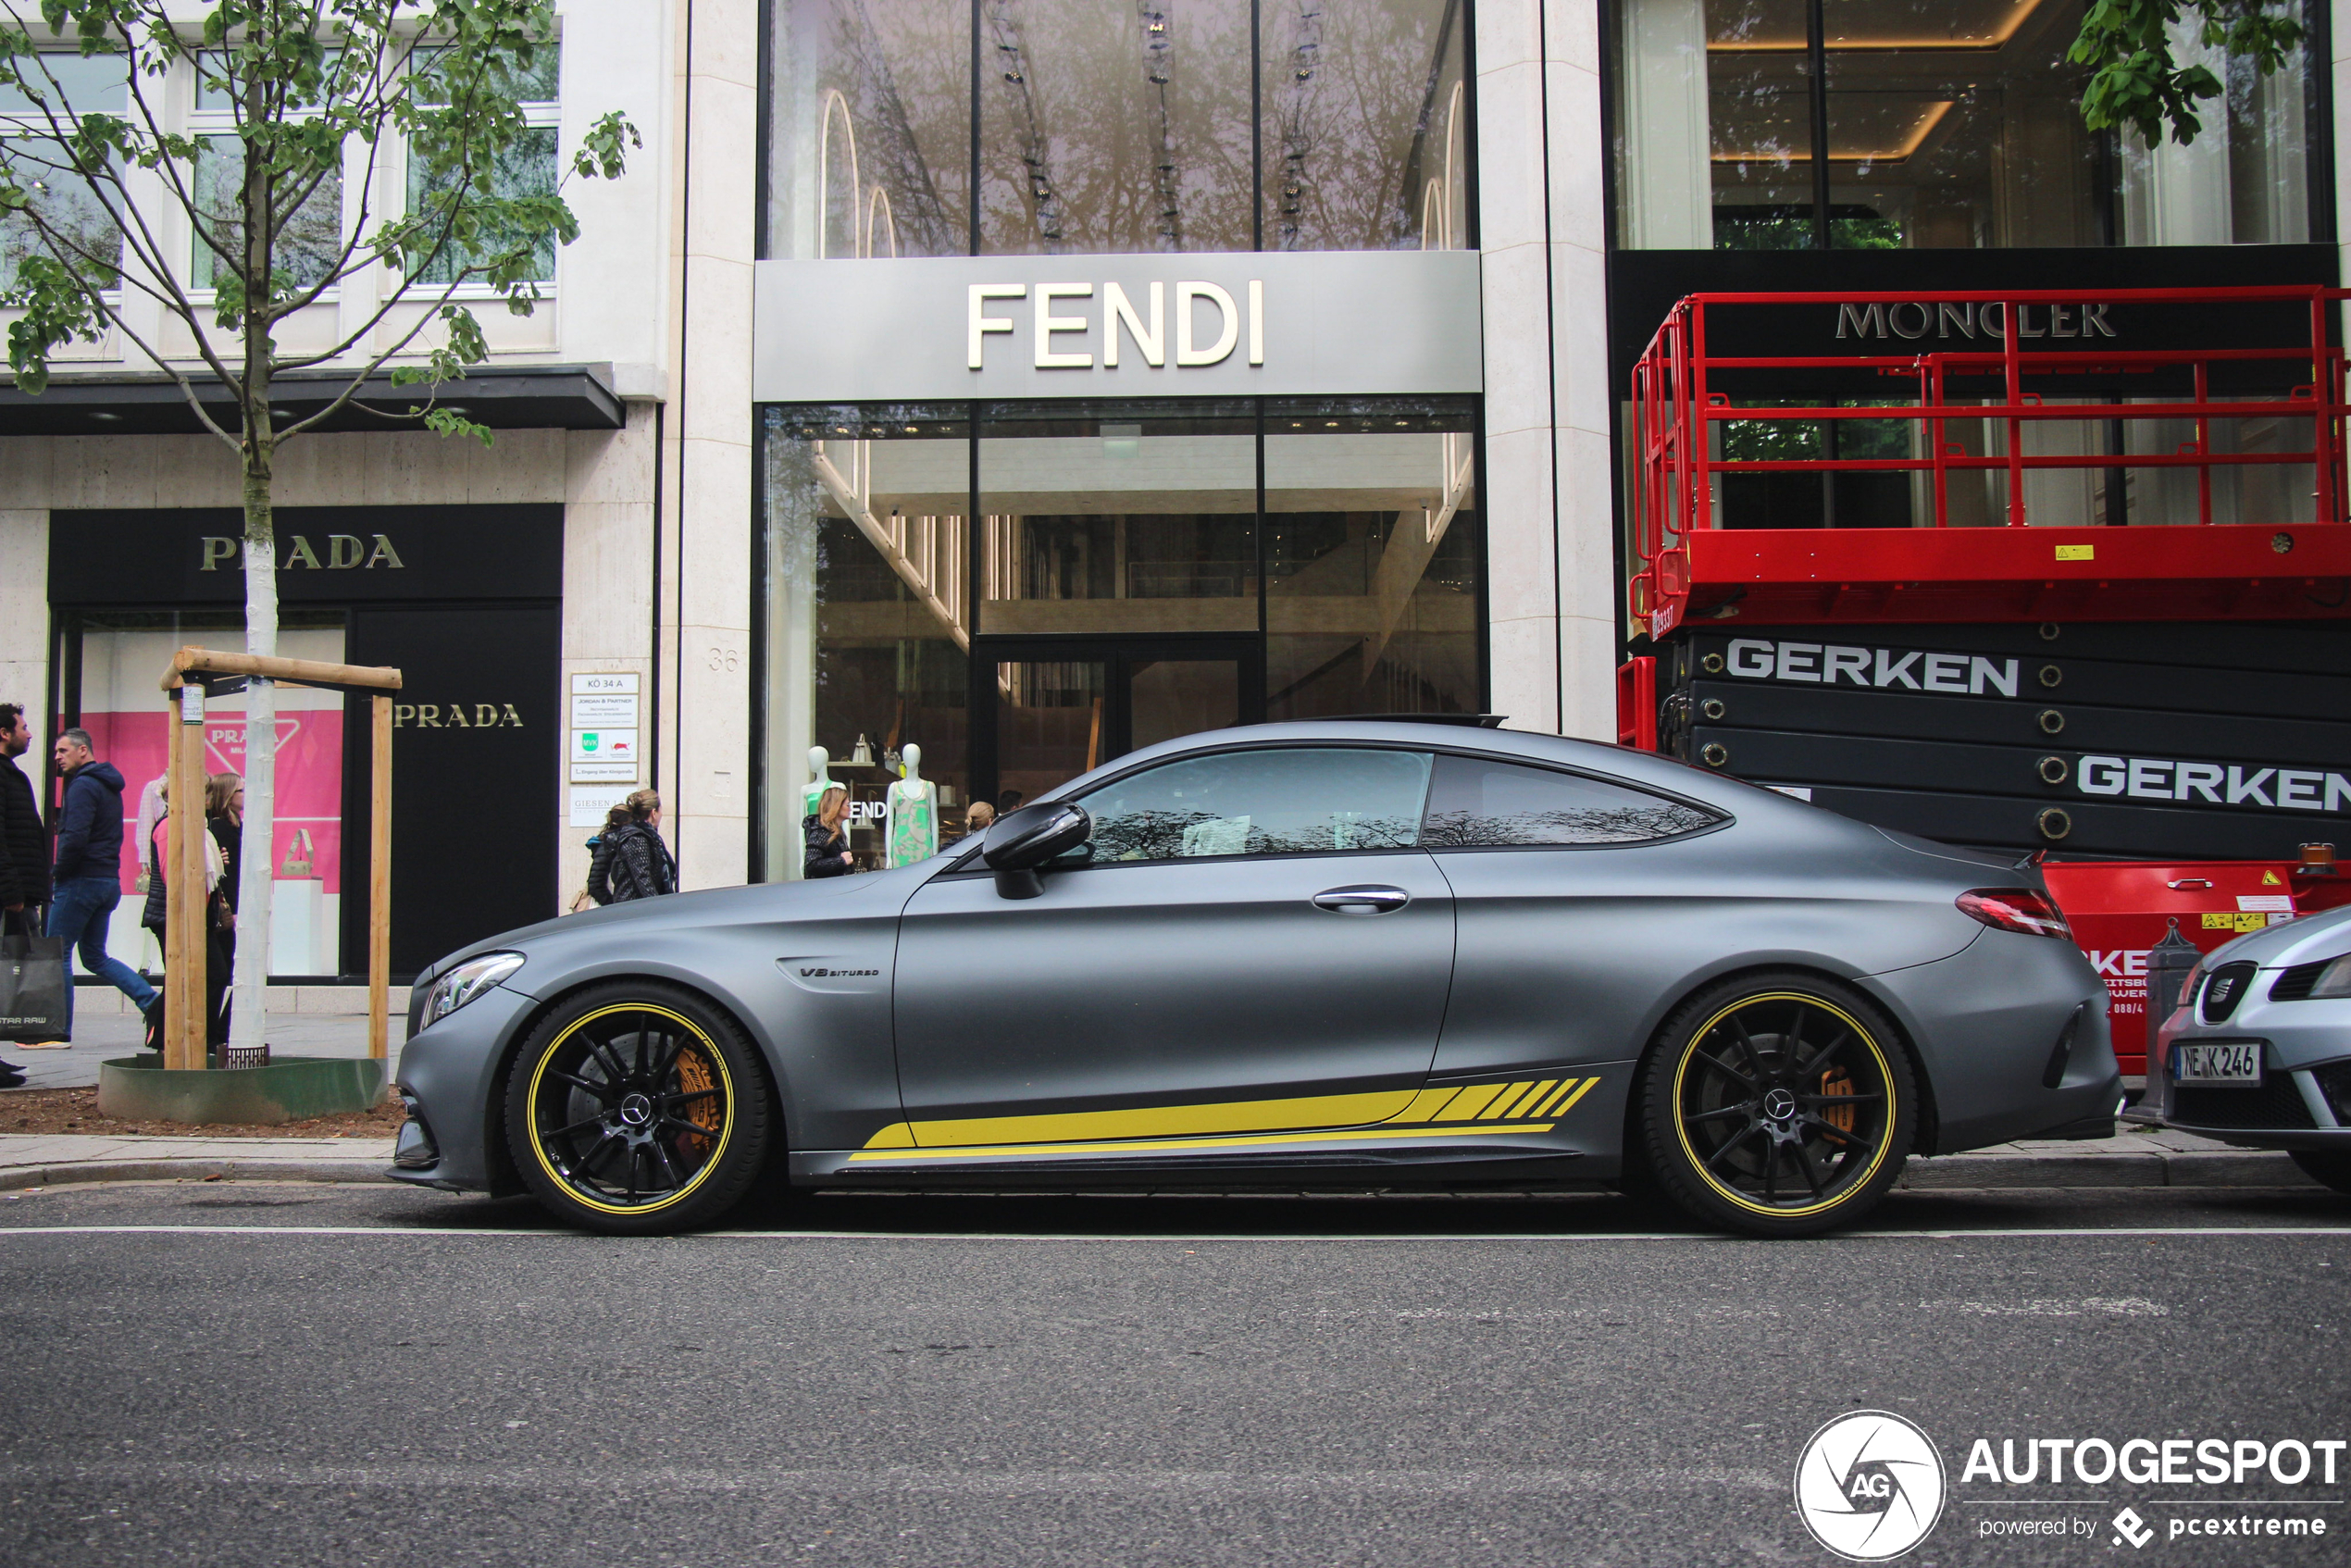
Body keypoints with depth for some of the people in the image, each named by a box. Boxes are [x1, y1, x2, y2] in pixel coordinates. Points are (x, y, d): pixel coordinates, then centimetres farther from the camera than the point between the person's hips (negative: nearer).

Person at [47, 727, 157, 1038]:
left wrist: (58, 873, -10)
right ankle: (149, 998, 2)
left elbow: (75, 838, -24)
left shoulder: (83, 785, -13)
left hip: (80, 882, -9)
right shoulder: (108, 786, 18)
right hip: (108, 881, 9)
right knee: (95, 956, 15)